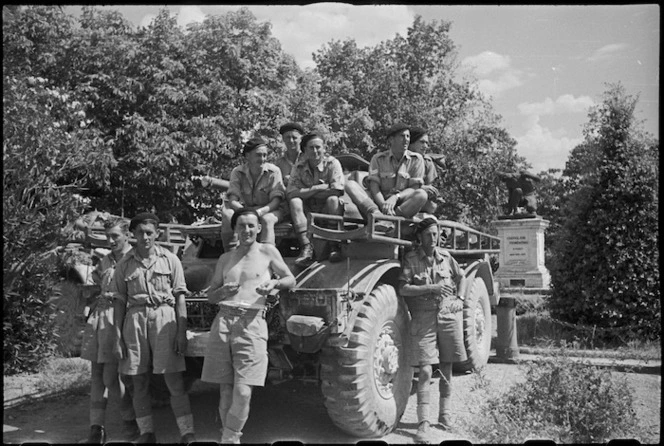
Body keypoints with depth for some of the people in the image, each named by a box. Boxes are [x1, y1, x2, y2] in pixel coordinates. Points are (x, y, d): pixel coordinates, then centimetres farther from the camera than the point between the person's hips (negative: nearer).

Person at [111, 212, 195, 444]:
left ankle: (187, 433, 4)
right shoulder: (125, 264, 6)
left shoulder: (170, 259, 2)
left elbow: (180, 296, 3)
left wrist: (182, 331, -4)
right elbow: (119, 301, 8)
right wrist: (118, 336, 3)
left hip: (164, 317, -2)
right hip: (135, 319, 2)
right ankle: (146, 433, 21)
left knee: (175, 383, -3)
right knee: (139, 384, 8)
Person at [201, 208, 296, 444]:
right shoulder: (225, 259, 16)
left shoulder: (268, 252, 8)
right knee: (225, 391, 5)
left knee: (242, 392, -11)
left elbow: (291, 280, 15)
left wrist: (274, 283, -6)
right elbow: (210, 296, 19)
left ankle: (229, 438, 6)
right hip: (223, 321, 3)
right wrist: (223, 291, -4)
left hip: (252, 324, -3)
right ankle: (229, 437, 20)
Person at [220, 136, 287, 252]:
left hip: (269, 209, -2)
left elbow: (276, 201, -15)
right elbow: (232, 200, -14)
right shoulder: (237, 172, -5)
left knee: (267, 219, -37)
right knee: (227, 213, -27)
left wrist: (261, 211, -36)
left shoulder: (273, 171, -10)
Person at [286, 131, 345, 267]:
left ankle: (335, 245, -26)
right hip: (308, 212, 2)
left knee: (333, 199, -32)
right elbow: (290, 193, -11)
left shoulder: (332, 163, -5)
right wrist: (317, 188, -17)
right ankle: (306, 247, -30)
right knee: (295, 201, -25)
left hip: (329, 210, -2)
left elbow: (337, 191, -19)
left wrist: (307, 192, -12)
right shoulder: (299, 167, 2)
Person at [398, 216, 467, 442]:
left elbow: (462, 278, 21)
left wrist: (460, 299, 5)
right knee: (425, 371, -9)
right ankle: (423, 423, -2)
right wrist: (432, 288, -21)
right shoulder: (410, 259, -4)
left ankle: (444, 414, 27)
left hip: (449, 316, 4)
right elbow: (403, 289, -14)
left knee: (446, 369, 11)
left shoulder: (446, 256, 6)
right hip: (424, 319, -3)